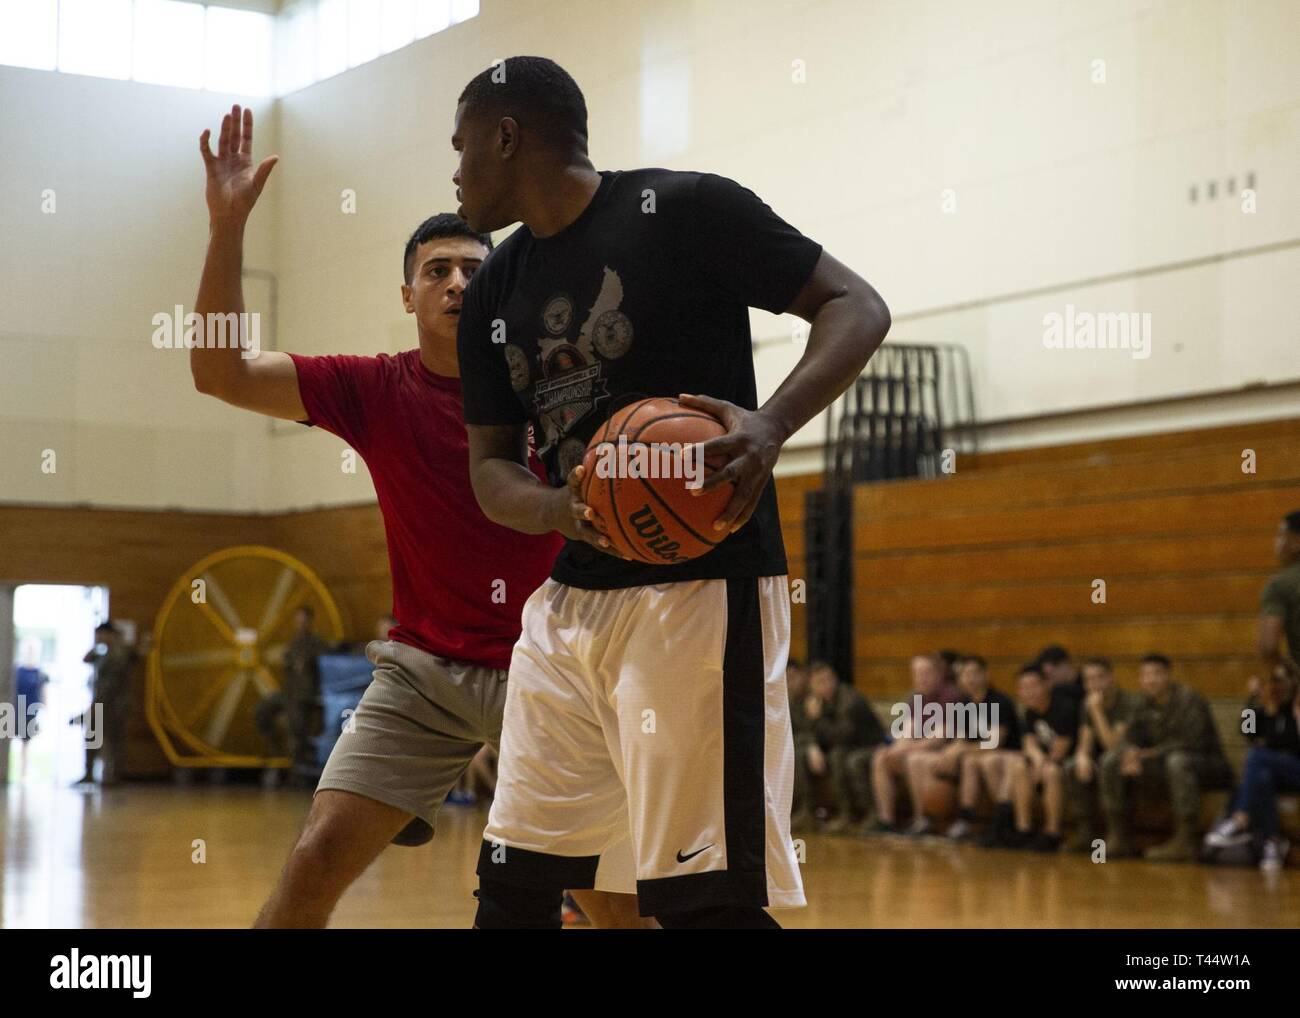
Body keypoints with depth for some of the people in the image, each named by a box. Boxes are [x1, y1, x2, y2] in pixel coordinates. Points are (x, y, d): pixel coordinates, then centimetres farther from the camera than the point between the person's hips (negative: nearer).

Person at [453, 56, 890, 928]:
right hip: (572, 596, 7)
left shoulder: (682, 209, -7)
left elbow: (857, 308, -6)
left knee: (700, 896, -12)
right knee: (514, 883, 12)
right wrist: (563, 511, -10)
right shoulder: (495, 292, 14)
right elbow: (491, 469, 13)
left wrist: (773, 425, -25)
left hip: (701, 586, -7)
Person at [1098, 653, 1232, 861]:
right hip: (1165, 768, 7)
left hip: (1207, 766, -7)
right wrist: (1131, 753, -21)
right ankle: (1118, 838, -5)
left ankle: (1185, 842, -40)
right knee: (1110, 760, -2)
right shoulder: (1147, 703, 4)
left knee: (1178, 759, -41)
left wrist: (1150, 754, -29)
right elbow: (1132, 737, 4)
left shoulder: (1189, 700, -17)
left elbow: (1191, 742, -27)